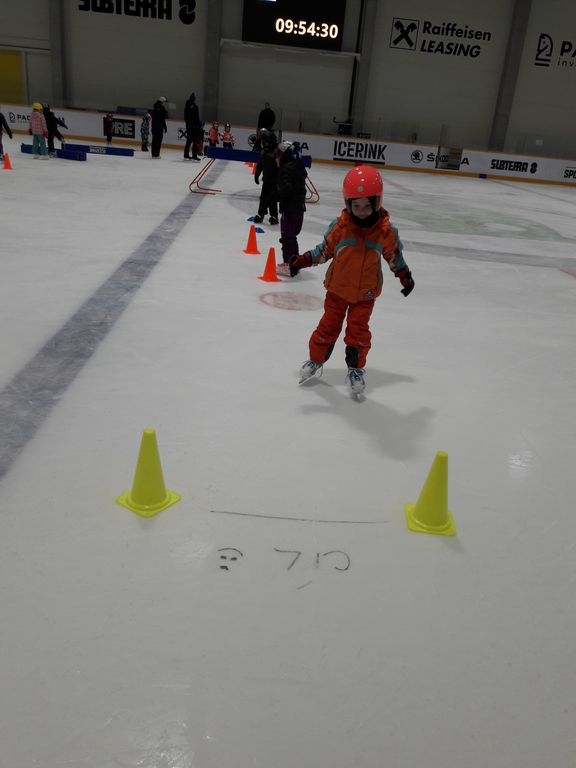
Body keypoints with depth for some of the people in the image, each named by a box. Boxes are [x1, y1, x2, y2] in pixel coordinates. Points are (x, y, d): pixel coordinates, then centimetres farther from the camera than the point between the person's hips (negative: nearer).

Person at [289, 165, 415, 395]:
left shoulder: (386, 230, -12)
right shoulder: (339, 226, -14)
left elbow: (394, 255, 4)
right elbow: (325, 250, -2)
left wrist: (405, 276, 7)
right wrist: (302, 260, -11)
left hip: (365, 292, 0)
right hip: (337, 288, 1)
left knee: (358, 331, 1)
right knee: (328, 326, 10)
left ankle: (355, 369, 20)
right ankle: (316, 360, 30)